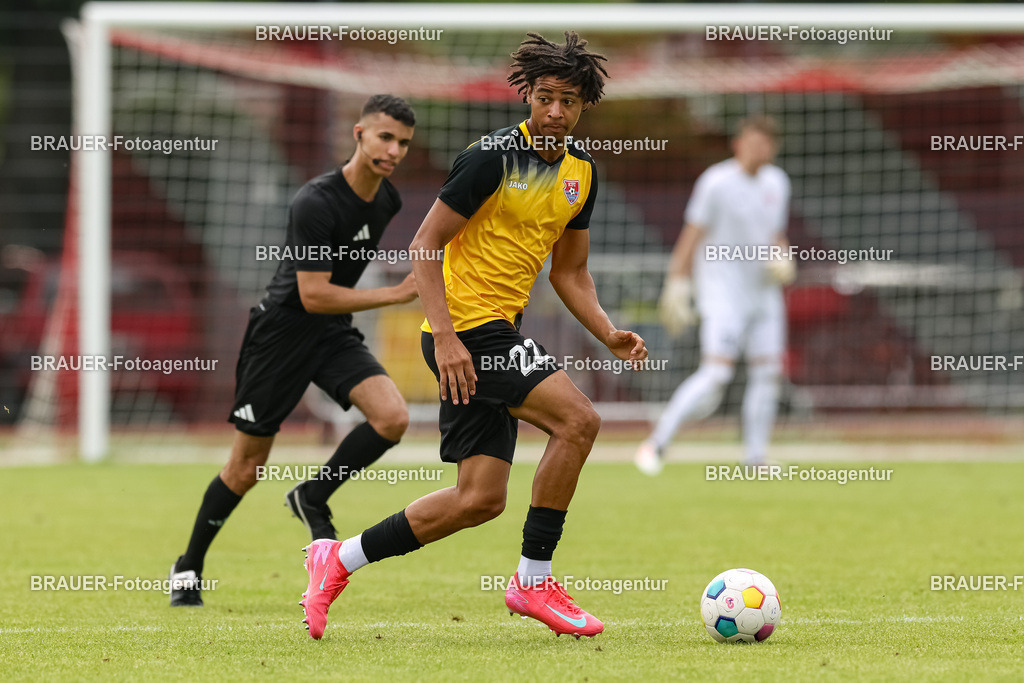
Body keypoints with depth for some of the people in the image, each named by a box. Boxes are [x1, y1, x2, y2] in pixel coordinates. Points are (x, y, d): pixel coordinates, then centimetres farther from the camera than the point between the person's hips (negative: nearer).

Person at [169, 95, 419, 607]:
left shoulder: (386, 199, 0)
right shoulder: (316, 203, -25)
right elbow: (313, 295, -26)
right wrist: (396, 295, -26)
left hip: (334, 334, 6)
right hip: (282, 330, -6)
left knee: (392, 417, -19)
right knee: (247, 468, 1)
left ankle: (313, 498, 2)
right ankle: (188, 569, 20)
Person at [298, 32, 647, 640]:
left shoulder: (582, 171, 10)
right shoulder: (494, 156, -14)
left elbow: (569, 271, 19)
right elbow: (425, 243, -13)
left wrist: (609, 333, 2)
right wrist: (444, 335, -22)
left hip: (499, 334, 8)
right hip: (466, 328, -8)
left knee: (481, 498, 5)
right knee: (578, 419, -21)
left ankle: (339, 560, 16)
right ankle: (533, 580, -11)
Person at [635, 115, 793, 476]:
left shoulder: (776, 182, 11)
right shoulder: (717, 182, -9)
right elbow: (692, 235, -9)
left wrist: (782, 262, 1)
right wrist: (677, 284, -15)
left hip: (763, 293, 7)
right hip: (722, 289, -7)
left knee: (767, 374, 2)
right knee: (716, 374, -17)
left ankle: (754, 460, 8)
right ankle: (657, 443, -10)